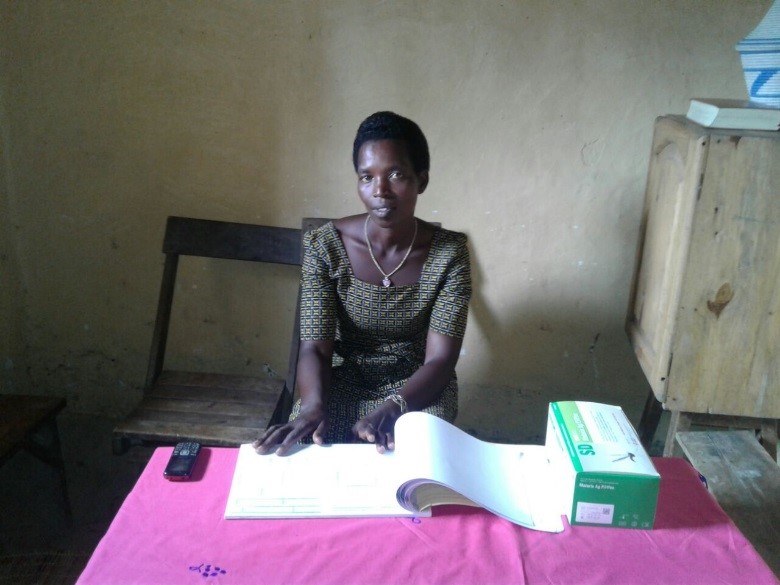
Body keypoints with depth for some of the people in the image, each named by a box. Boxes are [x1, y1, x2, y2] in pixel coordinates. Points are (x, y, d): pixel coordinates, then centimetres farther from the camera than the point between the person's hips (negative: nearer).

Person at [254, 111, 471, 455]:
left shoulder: (449, 252, -13)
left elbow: (440, 359, -18)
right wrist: (313, 406, -37)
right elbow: (315, 347, -15)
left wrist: (392, 409, -38)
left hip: (416, 389, 0)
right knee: (300, 449, -27)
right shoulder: (325, 245, -12)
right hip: (345, 384, 1)